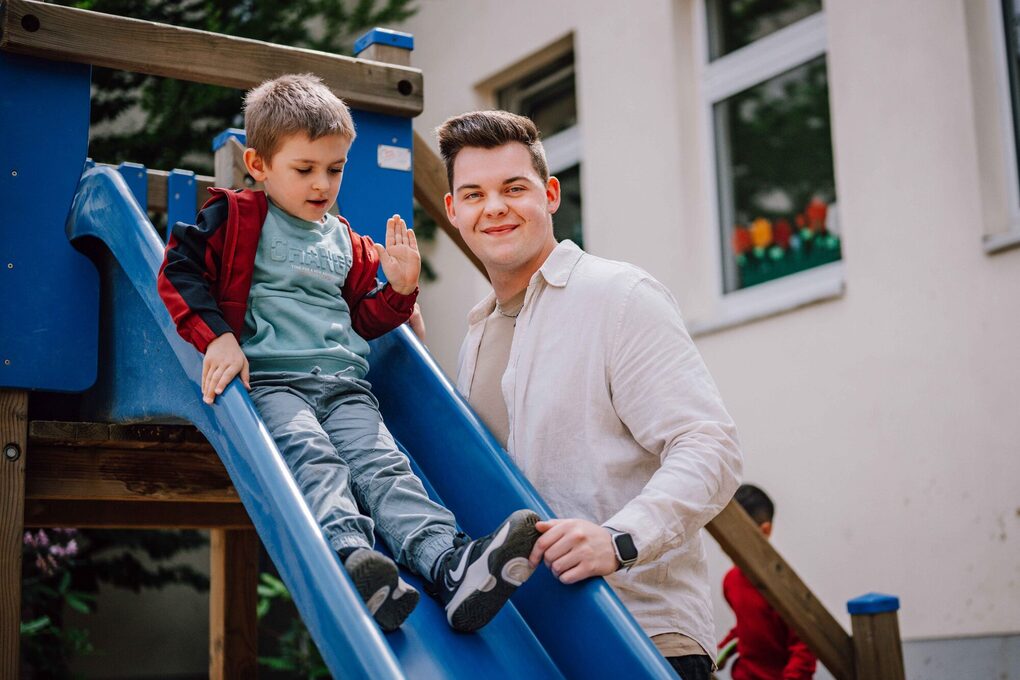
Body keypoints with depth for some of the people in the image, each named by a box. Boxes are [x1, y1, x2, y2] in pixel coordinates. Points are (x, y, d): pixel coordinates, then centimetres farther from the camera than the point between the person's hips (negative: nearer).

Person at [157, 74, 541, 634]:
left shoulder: (346, 243, 29)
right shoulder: (237, 220, 12)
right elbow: (180, 272, 0)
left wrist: (399, 290, 13)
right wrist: (218, 338, -14)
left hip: (346, 386, 4)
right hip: (270, 381, -4)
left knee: (382, 464, -23)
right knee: (313, 460, -33)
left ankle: (450, 565, -47)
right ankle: (352, 557, -58)